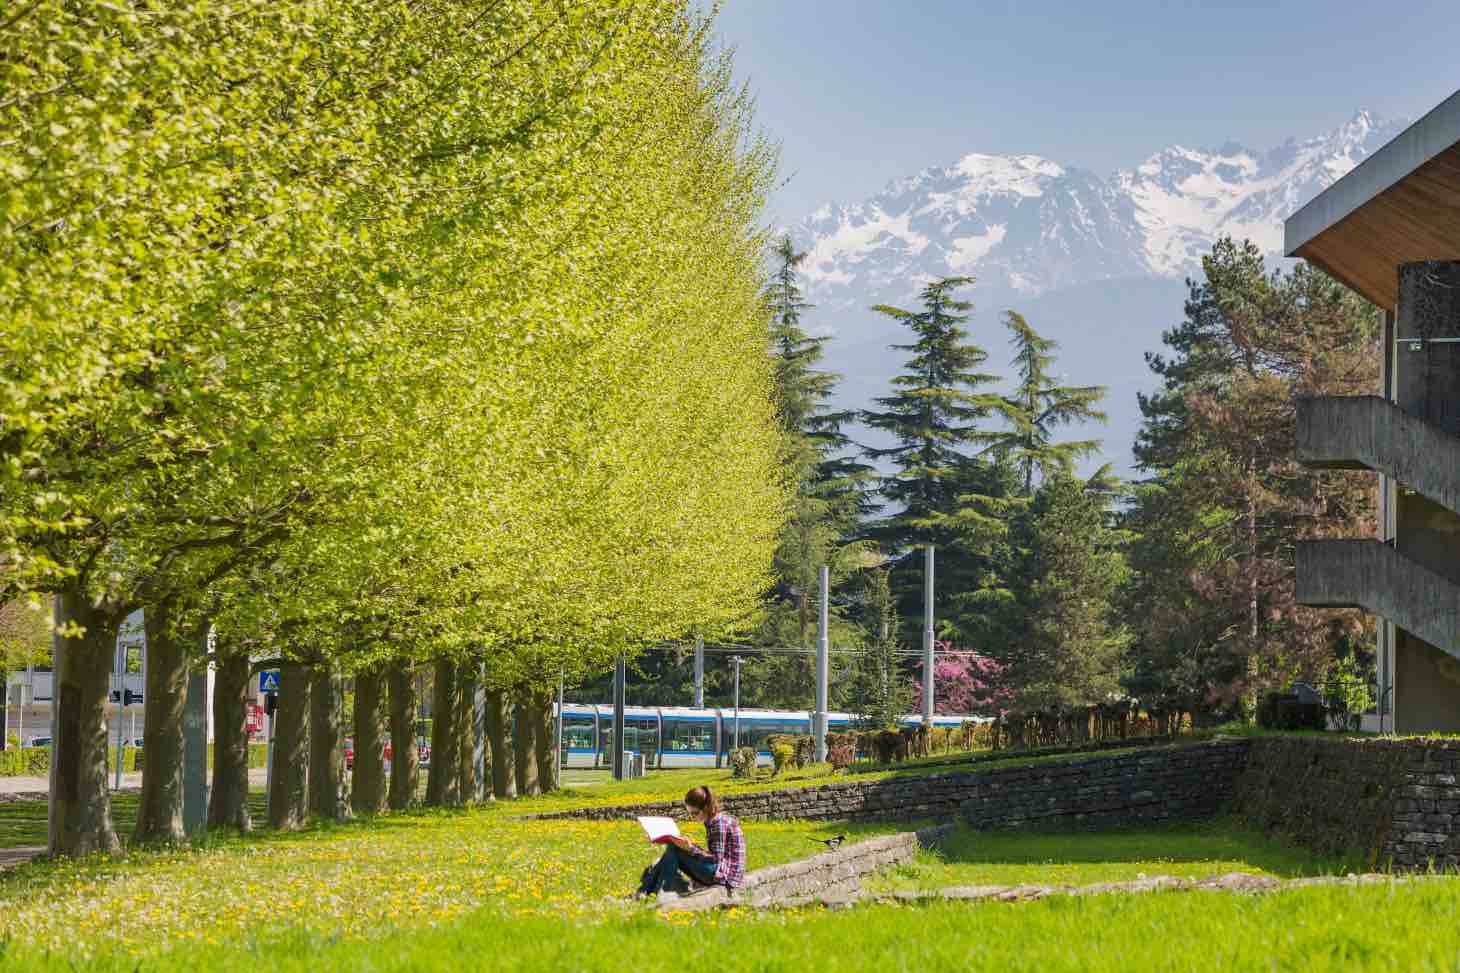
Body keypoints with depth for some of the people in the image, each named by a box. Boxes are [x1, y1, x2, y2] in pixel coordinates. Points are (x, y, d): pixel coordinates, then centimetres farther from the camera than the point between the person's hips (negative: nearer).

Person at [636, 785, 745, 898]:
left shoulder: (719, 823, -16)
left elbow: (716, 858, -19)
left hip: (724, 875, -10)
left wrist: (691, 848, -21)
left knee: (674, 849, -11)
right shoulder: (713, 821, 12)